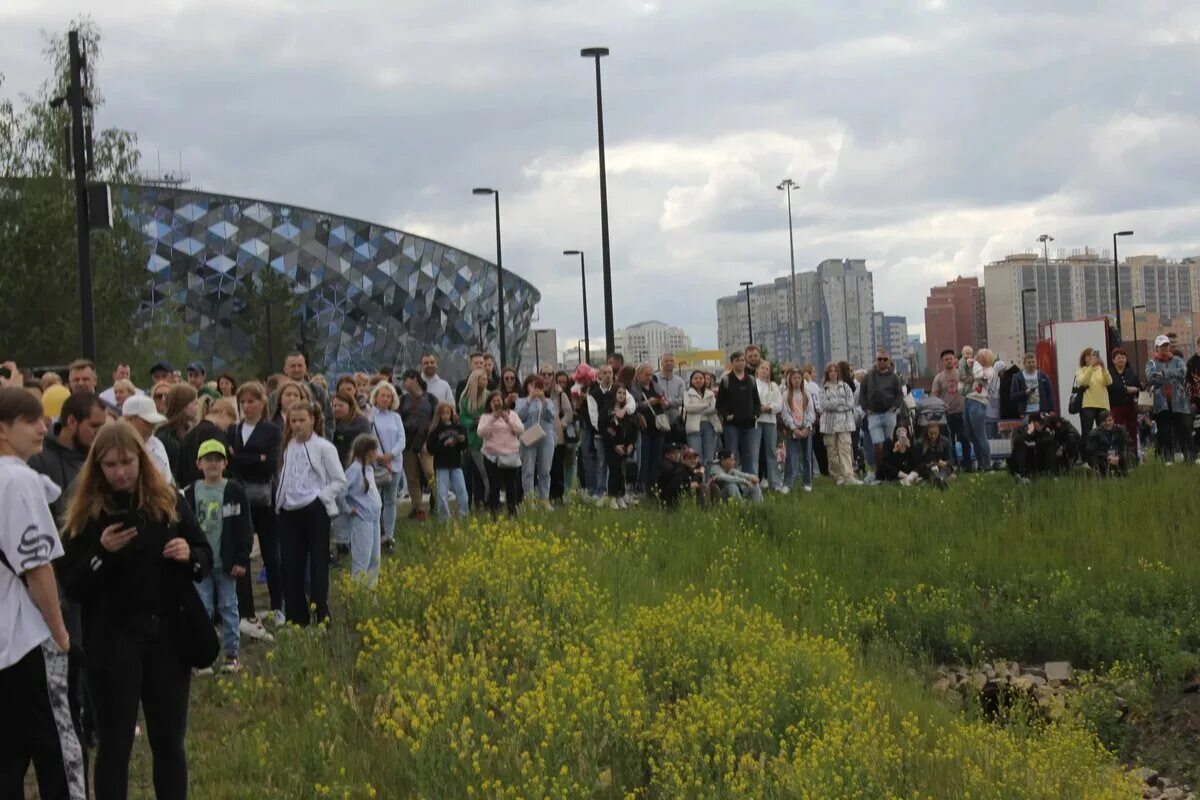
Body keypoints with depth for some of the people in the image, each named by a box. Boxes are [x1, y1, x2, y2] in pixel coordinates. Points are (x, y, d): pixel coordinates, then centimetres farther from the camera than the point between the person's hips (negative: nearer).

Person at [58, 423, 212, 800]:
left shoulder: (170, 502, 4)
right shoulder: (85, 514, -3)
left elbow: (206, 559, 10)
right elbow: (72, 586, -7)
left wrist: (189, 555, -12)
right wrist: (102, 552, -23)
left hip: (168, 635, 2)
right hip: (111, 641, -2)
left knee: (169, 740, 10)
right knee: (114, 744, 2)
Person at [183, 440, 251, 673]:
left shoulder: (234, 491, -3)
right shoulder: (190, 493, 3)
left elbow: (244, 528, -2)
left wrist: (242, 559, -6)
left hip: (226, 562, -1)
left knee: (228, 606, 6)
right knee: (202, 608, 3)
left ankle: (231, 654, 13)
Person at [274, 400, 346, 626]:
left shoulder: (323, 448, -3)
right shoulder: (288, 447, 12)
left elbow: (339, 482, -2)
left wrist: (320, 497, -11)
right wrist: (281, 501, 4)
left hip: (315, 512, -5)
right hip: (289, 512, 5)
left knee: (318, 565, -2)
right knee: (290, 567, 4)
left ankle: (322, 618, 2)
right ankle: (296, 619, 12)